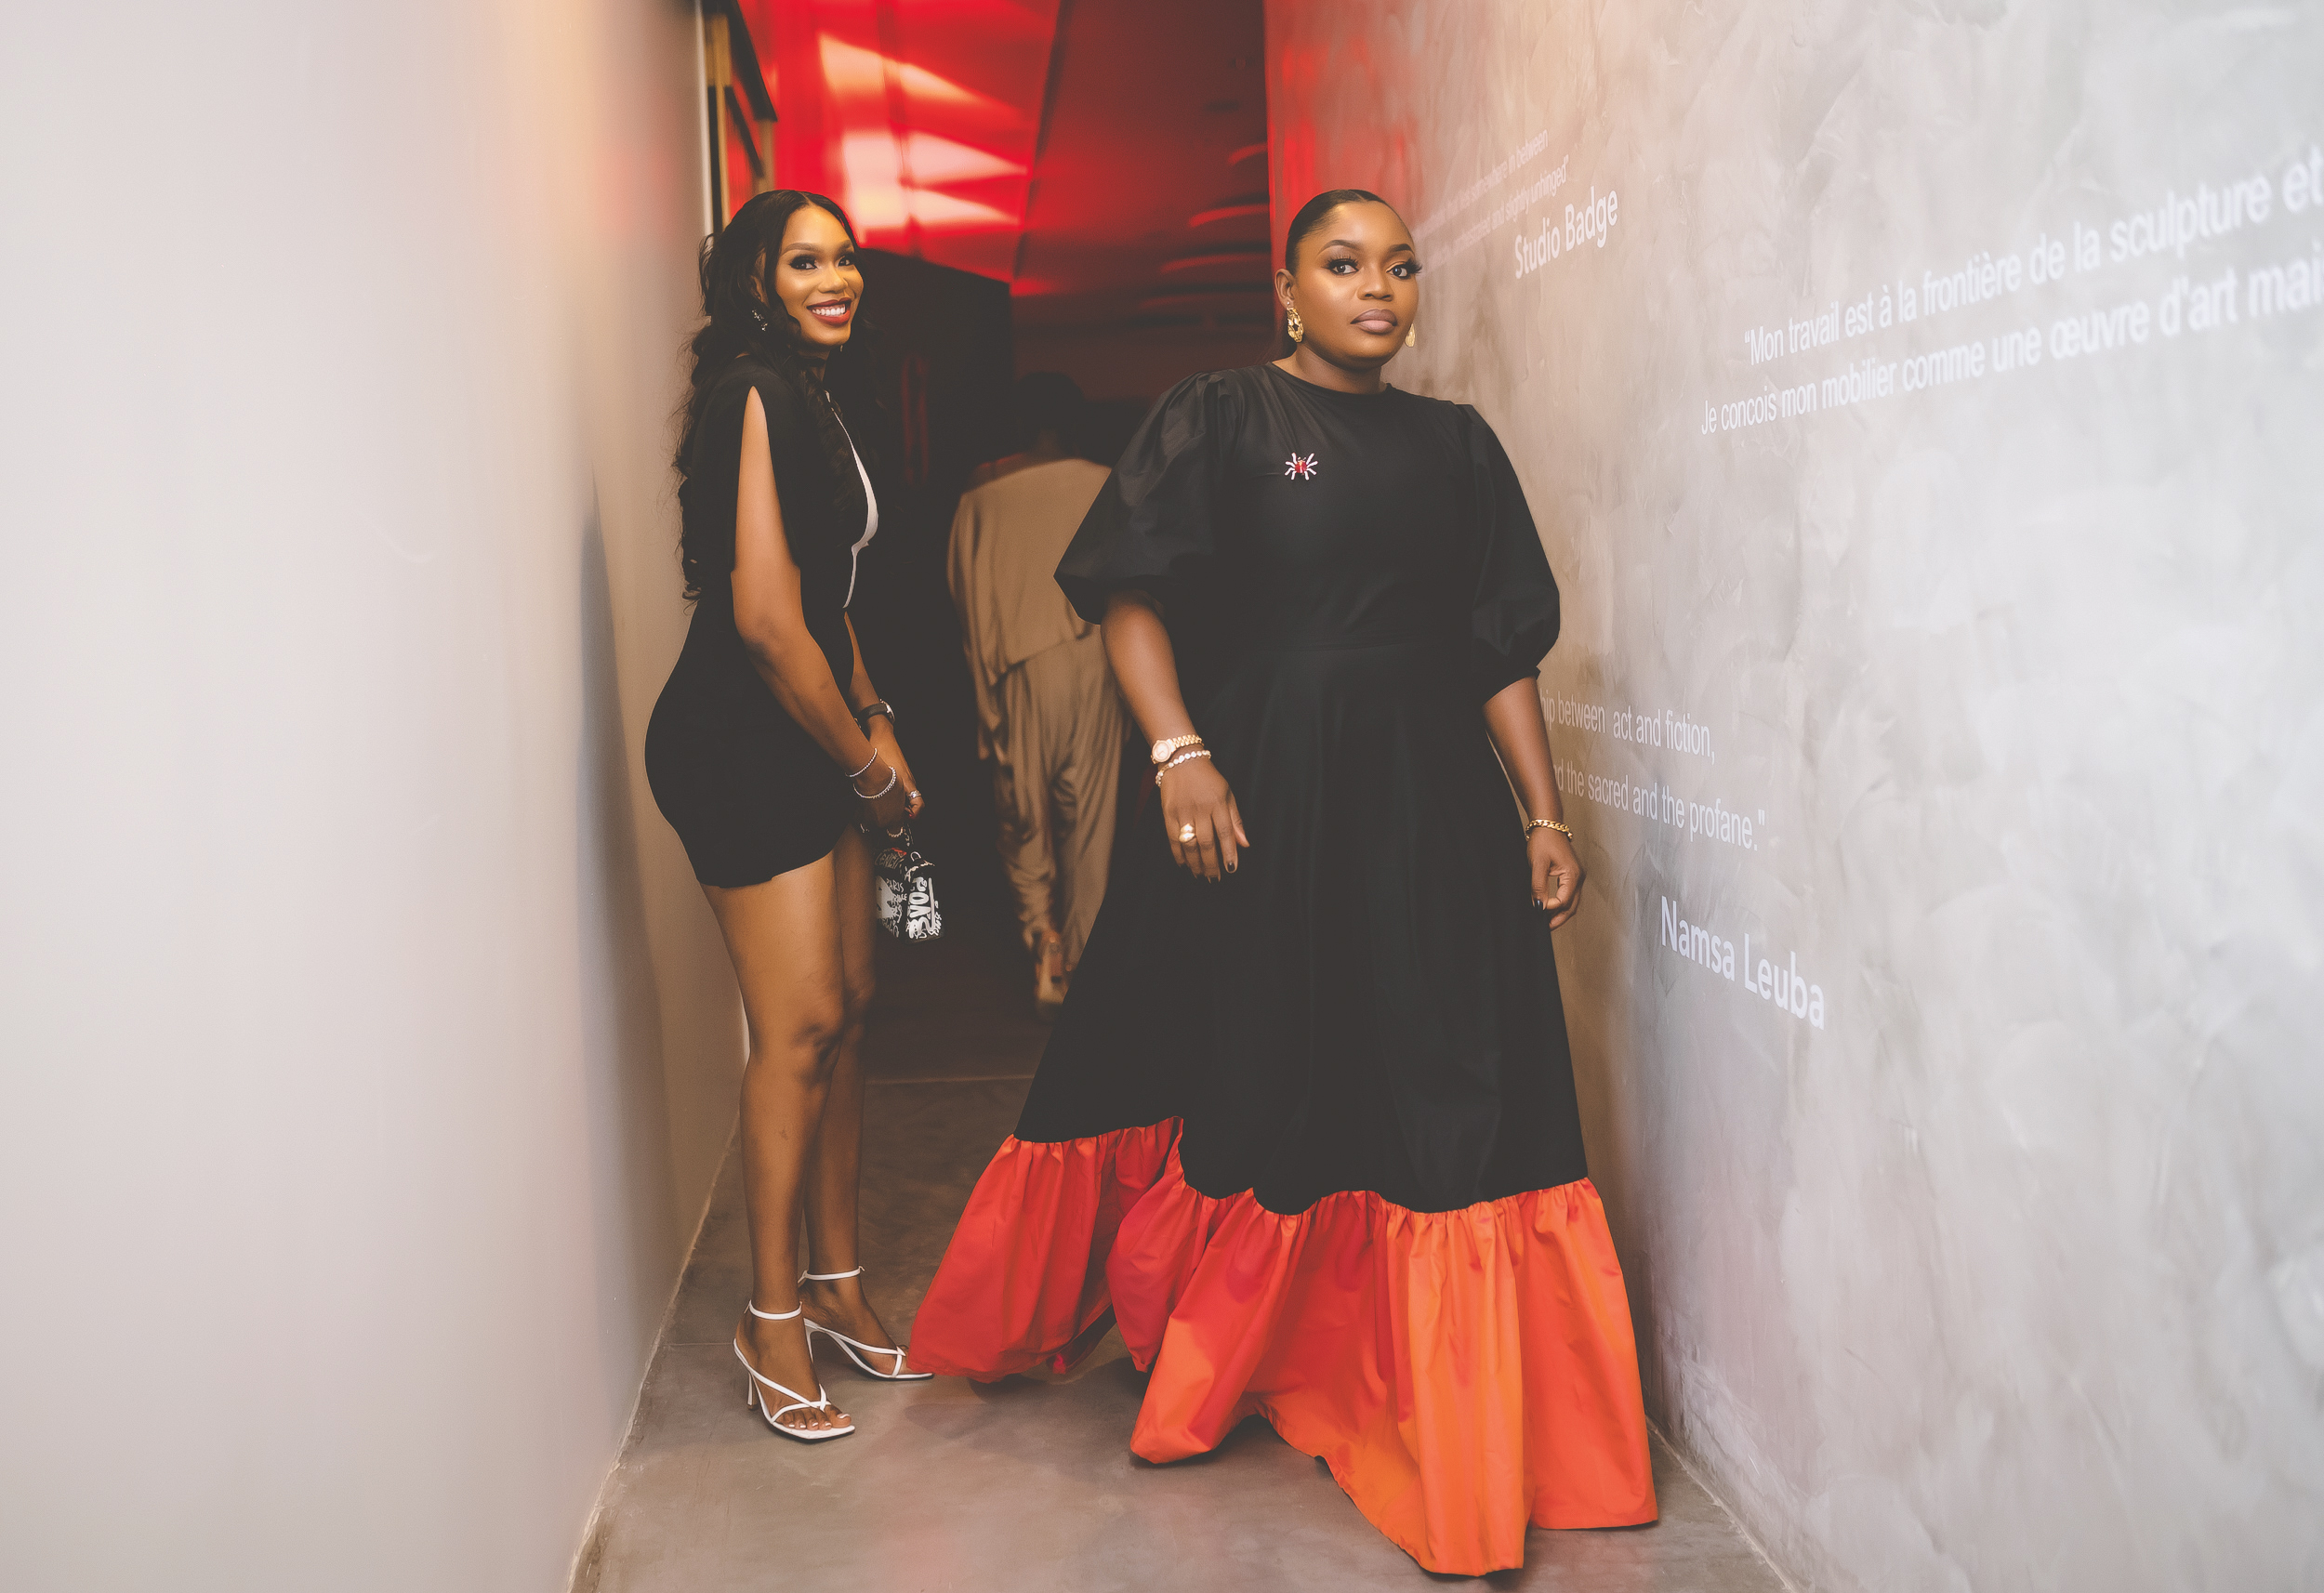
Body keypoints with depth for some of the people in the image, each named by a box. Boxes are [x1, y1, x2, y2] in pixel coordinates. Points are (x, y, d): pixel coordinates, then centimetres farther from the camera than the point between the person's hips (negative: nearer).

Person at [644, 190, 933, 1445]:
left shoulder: (817, 396, 15)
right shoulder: (752, 397, -15)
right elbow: (764, 619, -20)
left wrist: (871, 722, 9)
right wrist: (866, 762, -9)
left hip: (810, 740, 10)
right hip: (739, 744, -9)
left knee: (845, 1011, 11)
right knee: (800, 1025, -6)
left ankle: (834, 1284, 24)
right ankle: (772, 1318, 8)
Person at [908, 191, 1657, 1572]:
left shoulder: (1457, 446, 11)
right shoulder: (1221, 419, 1)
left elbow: (1505, 650, 10)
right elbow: (1132, 595, -6)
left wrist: (1546, 814, 3)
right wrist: (1181, 756, -18)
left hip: (1430, 810, 3)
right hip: (1259, 795, -3)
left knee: (1447, 1107, 2)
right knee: (1243, 1075, 9)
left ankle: (1451, 1426, 19)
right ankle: (1197, 1358, 34)